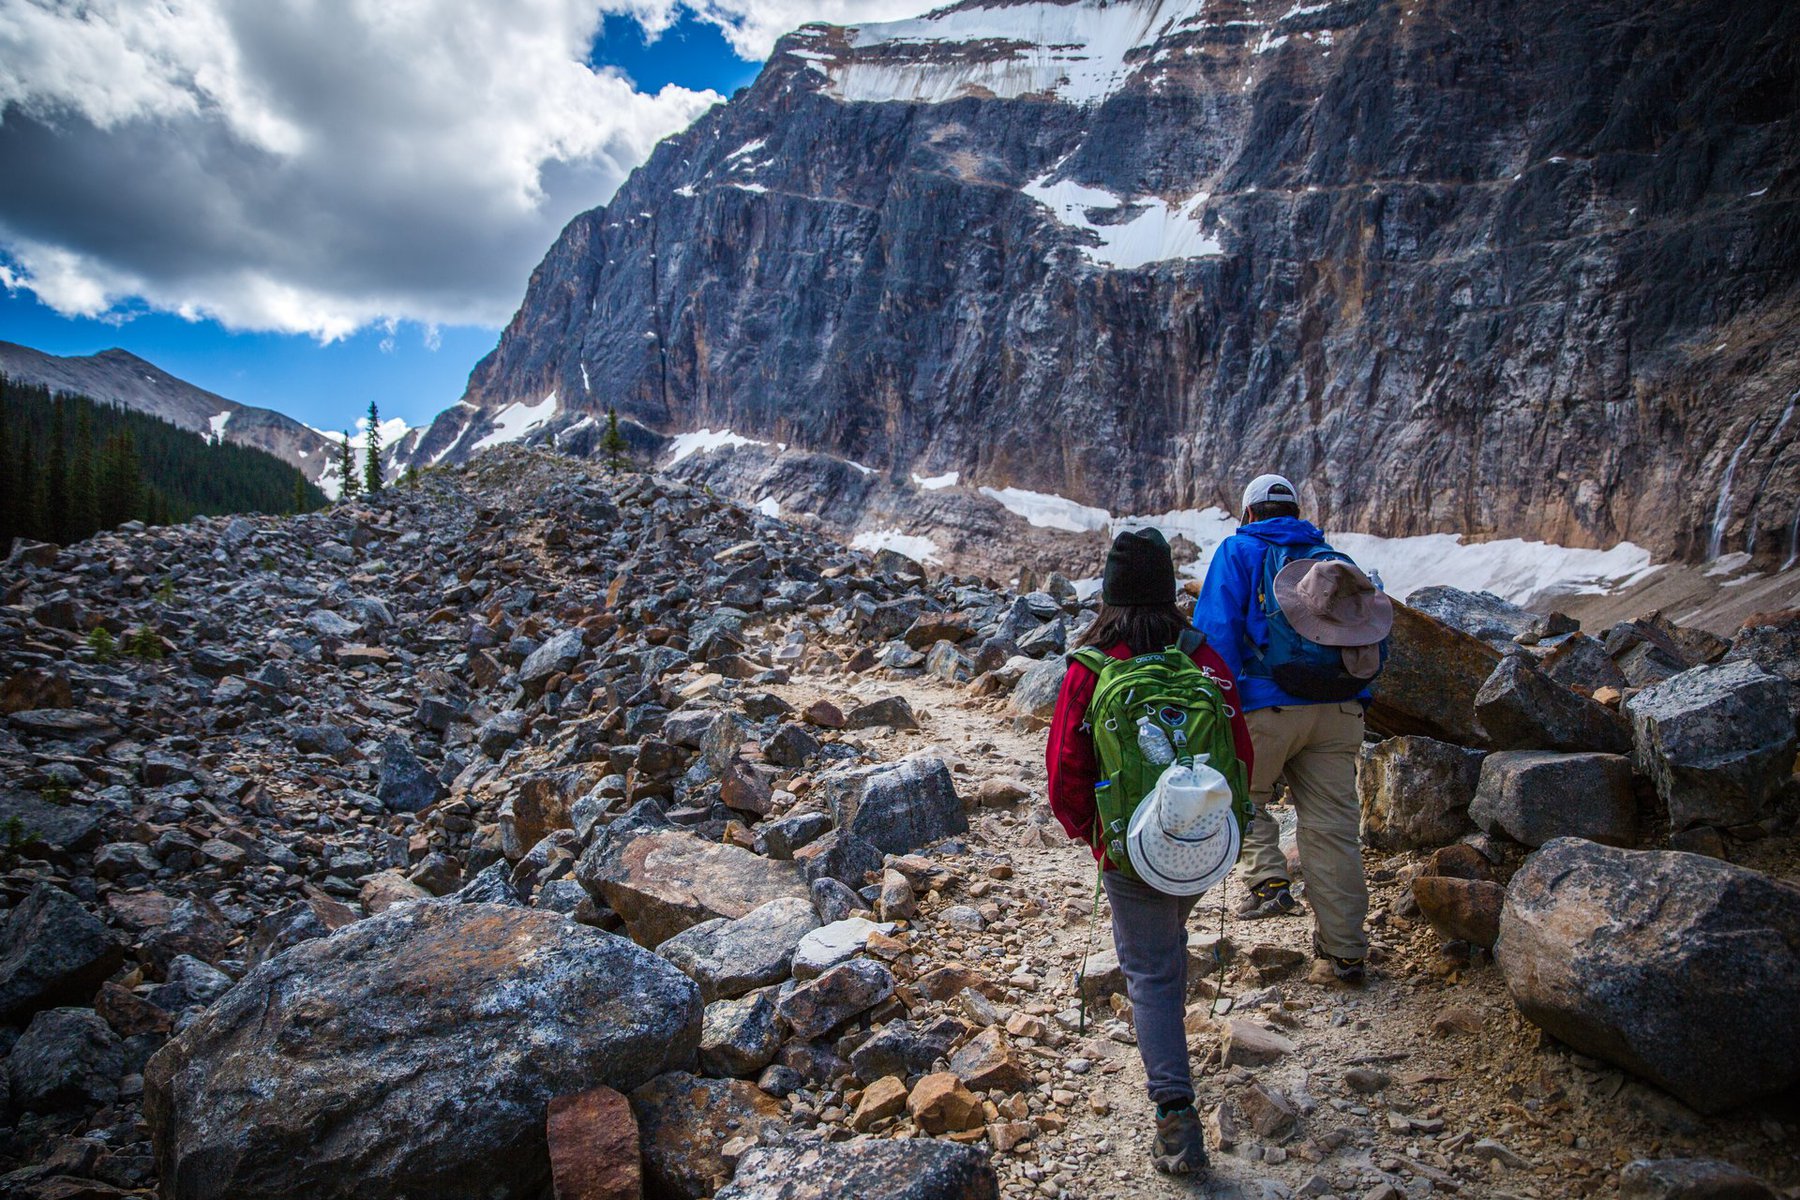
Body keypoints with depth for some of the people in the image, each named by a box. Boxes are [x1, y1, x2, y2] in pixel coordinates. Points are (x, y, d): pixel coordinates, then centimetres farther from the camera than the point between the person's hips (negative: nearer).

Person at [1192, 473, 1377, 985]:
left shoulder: (1239, 551, 5)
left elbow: (1216, 630, -7)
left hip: (1268, 706, -4)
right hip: (1340, 711, 4)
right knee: (1333, 827, 8)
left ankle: (1269, 880, 1)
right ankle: (1344, 952, 14)